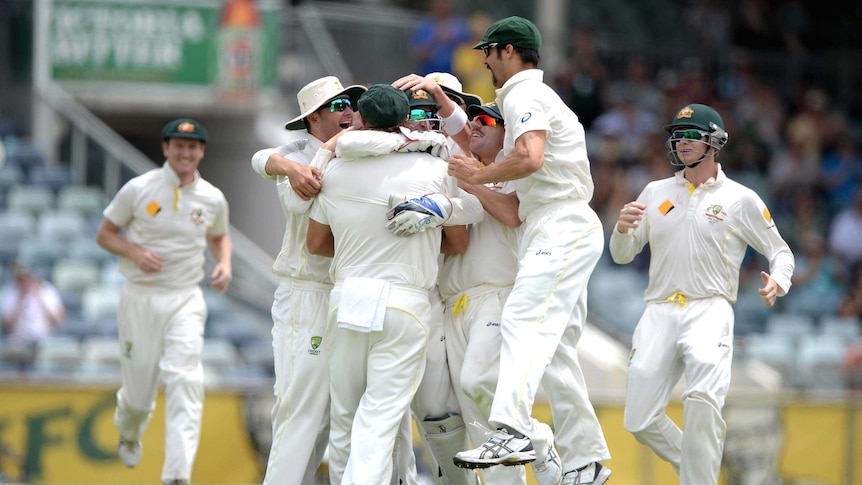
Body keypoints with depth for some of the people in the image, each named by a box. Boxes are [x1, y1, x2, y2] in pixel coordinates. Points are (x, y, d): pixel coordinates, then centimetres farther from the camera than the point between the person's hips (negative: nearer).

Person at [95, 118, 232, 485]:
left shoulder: (213, 199, 4)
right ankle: (128, 435, 43)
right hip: (140, 299, -1)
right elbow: (104, 234, 4)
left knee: (183, 380, -18)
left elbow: (219, 236, 23)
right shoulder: (138, 190, -4)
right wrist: (135, 252, -15)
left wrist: (224, 263, 2)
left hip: (185, 300, 1)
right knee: (138, 389, 5)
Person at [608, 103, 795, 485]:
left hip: (710, 310, -4)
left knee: (703, 399, -30)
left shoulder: (742, 199, 5)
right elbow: (622, 255, 14)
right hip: (659, 313, 4)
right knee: (640, 421, -2)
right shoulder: (655, 193, 14)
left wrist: (778, 282, -13)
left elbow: (780, 251, 10)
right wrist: (622, 229, -10)